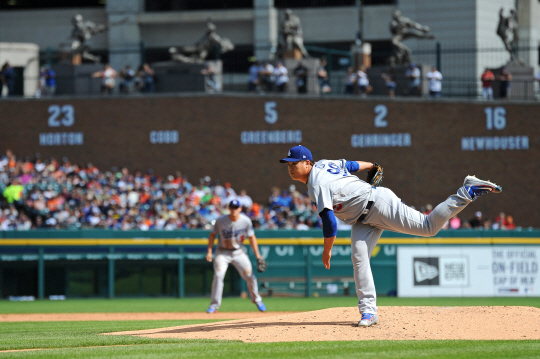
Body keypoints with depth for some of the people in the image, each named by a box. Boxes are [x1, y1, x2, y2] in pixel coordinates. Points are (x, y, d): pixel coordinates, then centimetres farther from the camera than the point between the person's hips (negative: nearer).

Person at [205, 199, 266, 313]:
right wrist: (209, 251, -11)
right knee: (218, 275, -19)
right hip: (222, 252, -2)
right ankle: (214, 305, -12)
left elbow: (252, 238, -3)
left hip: (239, 252, 2)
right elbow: (212, 234, -3)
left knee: (249, 276, 0)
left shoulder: (246, 221, -11)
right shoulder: (221, 220, -15)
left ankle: (256, 300, 26)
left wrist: (257, 255, -5)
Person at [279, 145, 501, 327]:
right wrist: (371, 166, 39)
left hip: (378, 203, -10)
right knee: (359, 258, -7)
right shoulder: (322, 164, 3)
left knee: (428, 226, -10)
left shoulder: (317, 185, -25)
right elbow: (351, 165, 20)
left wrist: (327, 251, -12)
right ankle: (368, 312, -12)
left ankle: (469, 190, -1)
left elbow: (330, 223, -25)